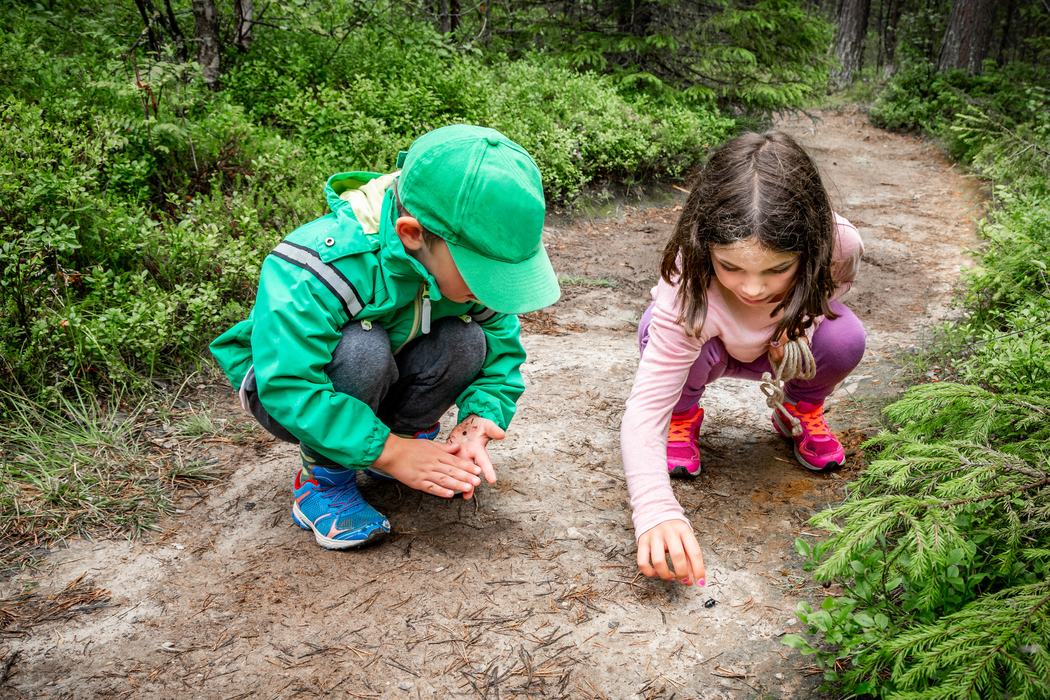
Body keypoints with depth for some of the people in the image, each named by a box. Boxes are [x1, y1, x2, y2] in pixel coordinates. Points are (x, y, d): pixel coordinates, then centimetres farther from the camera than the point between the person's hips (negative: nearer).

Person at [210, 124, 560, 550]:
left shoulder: (471, 257, -20)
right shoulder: (315, 273, -38)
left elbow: (502, 348, -12)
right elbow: (289, 386, -40)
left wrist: (481, 416, -31)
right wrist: (389, 452, -39)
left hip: (384, 384, 4)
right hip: (283, 382, -4)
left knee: (466, 340, -25)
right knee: (361, 349, -38)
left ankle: (410, 434, 1)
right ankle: (324, 480, -14)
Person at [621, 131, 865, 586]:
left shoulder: (839, 244, -33)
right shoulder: (688, 292, -43)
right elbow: (642, 411, -44)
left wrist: (804, 321, -28)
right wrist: (656, 511, -59)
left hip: (785, 346, 3)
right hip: (711, 344, -2)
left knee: (844, 337, -29)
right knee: (659, 332, -36)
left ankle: (801, 411, 6)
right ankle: (683, 416, -1)